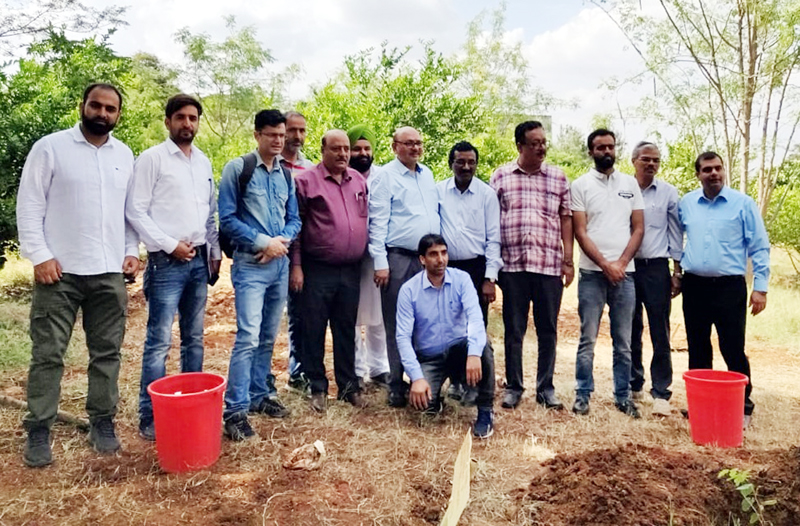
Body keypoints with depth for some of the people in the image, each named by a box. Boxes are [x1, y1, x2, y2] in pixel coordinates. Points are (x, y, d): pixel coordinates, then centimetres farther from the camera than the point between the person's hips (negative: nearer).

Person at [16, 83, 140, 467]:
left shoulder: (125, 155, 11)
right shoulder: (50, 147, -1)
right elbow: (29, 205, -4)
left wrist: (131, 251, 5)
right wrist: (40, 255, -11)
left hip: (109, 272, 4)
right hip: (60, 270, -3)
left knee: (107, 352, 9)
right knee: (48, 354, 2)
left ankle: (102, 422, 21)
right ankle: (38, 431, 13)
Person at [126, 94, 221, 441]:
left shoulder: (204, 162, 14)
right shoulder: (152, 158, -4)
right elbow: (135, 211, -9)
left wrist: (215, 251, 11)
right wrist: (169, 245, -13)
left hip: (199, 260, 6)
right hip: (167, 262, -6)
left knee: (194, 339, 12)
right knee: (159, 341, -6)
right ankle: (150, 417, 3)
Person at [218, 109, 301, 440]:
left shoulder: (286, 175, 12)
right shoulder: (237, 169, -3)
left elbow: (294, 219, 13)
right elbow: (227, 219, -9)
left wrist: (282, 241, -8)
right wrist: (263, 242, -15)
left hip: (280, 264, 6)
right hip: (250, 265, -6)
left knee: (268, 337, 12)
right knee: (248, 337, -12)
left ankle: (260, 395, 25)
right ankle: (235, 409, -5)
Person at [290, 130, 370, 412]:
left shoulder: (359, 180, 11)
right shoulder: (306, 180, -4)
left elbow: (366, 220, 15)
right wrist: (296, 265, -9)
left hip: (351, 270, 4)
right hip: (317, 270, -4)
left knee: (346, 329, 13)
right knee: (314, 330, 5)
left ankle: (349, 385, 25)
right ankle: (318, 388, 19)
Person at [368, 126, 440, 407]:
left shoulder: (427, 174, 16)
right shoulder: (386, 176, -3)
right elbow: (377, 222, -9)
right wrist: (380, 262, -15)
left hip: (428, 258, 6)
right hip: (399, 260, -6)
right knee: (397, 325, 1)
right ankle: (397, 386, 11)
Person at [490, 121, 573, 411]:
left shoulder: (558, 177, 9)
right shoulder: (501, 176, 6)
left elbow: (566, 220, 9)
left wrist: (568, 261, 3)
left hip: (550, 264, 1)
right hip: (512, 264, -1)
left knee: (548, 329, 7)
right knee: (513, 329, 7)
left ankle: (546, 388, 20)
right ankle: (513, 387, 19)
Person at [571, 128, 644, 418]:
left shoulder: (630, 183, 11)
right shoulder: (581, 185, 2)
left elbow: (638, 228, 7)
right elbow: (580, 232, -4)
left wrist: (621, 263, -7)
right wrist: (605, 265, -12)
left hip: (624, 272, 3)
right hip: (592, 273, -2)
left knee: (623, 341, 8)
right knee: (587, 339, 2)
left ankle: (623, 396, 19)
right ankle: (583, 394, 12)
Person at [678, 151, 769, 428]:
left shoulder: (743, 203, -3)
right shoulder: (686, 204, 6)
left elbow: (759, 248, -3)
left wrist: (760, 287, -8)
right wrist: (678, 267, 12)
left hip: (729, 286, -3)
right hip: (694, 286, 4)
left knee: (733, 350, -3)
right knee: (697, 349, 12)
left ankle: (743, 406, 12)